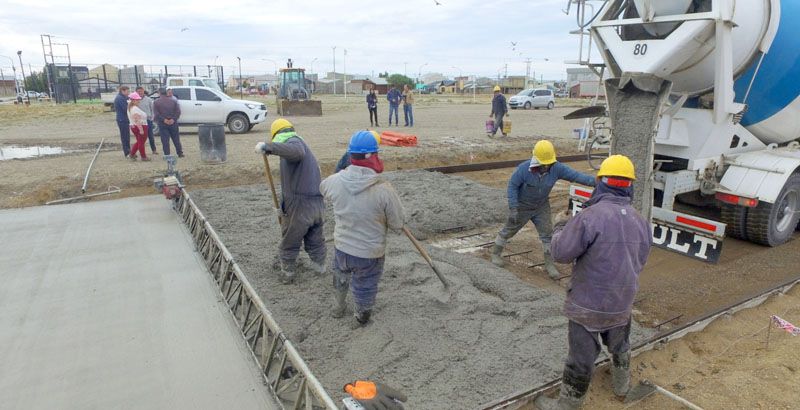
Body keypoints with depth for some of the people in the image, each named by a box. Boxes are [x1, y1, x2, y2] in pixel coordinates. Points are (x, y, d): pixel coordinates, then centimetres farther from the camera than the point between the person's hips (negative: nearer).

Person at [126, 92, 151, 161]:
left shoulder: (130, 107, 10)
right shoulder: (135, 109, -21)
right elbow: (137, 120, -26)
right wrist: (141, 129, -26)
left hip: (133, 126, 9)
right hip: (141, 127, -9)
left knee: (139, 142, 21)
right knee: (141, 142, 2)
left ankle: (132, 154, 19)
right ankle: (143, 157, 12)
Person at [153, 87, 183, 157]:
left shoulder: (156, 102, -2)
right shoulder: (173, 100, 5)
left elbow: (156, 114, -11)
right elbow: (178, 111, -2)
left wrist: (164, 120, -13)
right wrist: (173, 119, -9)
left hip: (162, 123, -2)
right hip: (173, 123, 2)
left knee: (165, 140, 0)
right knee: (176, 139, 12)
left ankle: (167, 155, 0)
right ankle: (180, 153, 16)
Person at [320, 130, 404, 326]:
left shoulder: (335, 181, -16)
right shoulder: (384, 189, -27)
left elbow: (323, 187, 11)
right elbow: (397, 224, -16)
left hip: (342, 246, 4)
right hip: (370, 253, -3)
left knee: (340, 277, 32)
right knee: (365, 287, 22)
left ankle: (338, 308, 55)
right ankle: (362, 315, 48)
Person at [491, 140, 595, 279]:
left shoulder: (556, 168, -21)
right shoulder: (524, 169, -29)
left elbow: (575, 175, -25)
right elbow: (512, 185, -20)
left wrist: (595, 181, -40)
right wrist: (513, 208, -21)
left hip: (542, 207, 3)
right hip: (522, 206, -3)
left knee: (547, 234, 1)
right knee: (509, 230, 11)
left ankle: (549, 264, 15)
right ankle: (496, 253, 32)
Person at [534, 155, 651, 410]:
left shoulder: (590, 217, -25)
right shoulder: (640, 221, -2)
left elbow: (561, 253, -19)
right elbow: (640, 261, 10)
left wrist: (561, 227, -1)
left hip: (588, 305, -6)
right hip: (622, 303, 6)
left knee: (582, 356, 7)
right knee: (620, 346, 29)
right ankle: (622, 383, 54)